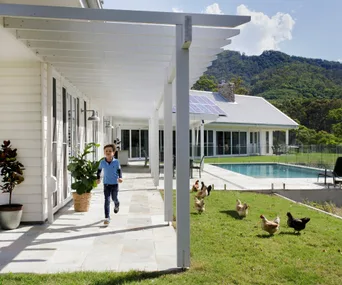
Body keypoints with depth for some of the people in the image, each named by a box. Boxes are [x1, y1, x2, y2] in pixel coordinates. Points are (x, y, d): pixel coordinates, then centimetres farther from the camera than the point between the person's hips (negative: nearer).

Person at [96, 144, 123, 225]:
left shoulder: (116, 162, -11)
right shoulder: (102, 162, -6)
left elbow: (119, 170, 0)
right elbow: (99, 170, 12)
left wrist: (120, 177, -16)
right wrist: (98, 178, 7)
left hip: (115, 183, 0)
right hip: (106, 184, 0)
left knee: (114, 198, 14)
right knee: (107, 200, -5)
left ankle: (117, 205, 52)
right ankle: (107, 217, -2)